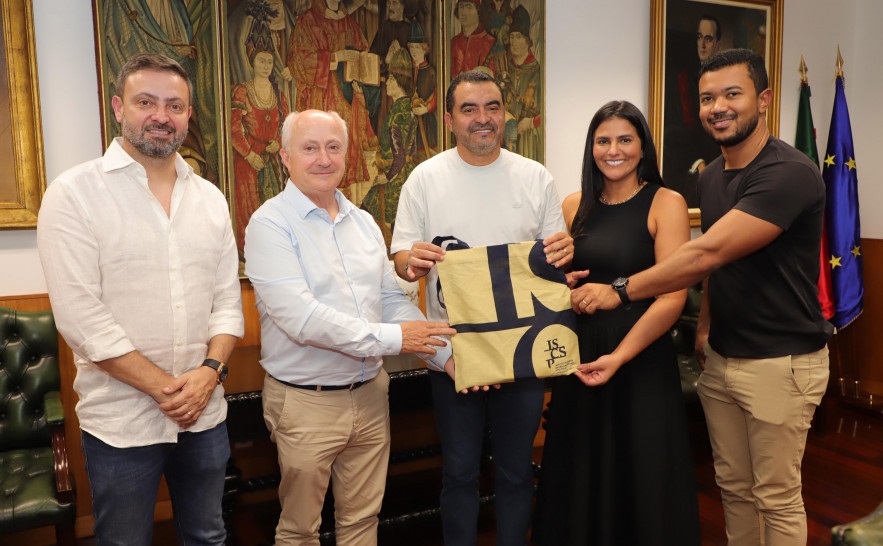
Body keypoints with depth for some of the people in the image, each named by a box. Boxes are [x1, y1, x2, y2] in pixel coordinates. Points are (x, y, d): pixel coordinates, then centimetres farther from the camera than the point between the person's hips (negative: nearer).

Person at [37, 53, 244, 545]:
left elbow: (228, 298, 5)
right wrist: (163, 387, -16)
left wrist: (210, 370, -11)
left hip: (206, 413, 4)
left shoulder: (210, 198, 7)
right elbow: (79, 316, -14)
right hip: (121, 424, -4)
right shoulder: (74, 193, -8)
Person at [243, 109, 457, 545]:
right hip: (305, 402, -5)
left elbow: (393, 300, 10)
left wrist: (446, 355, 0)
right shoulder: (270, 224, -13)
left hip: (370, 393, 5)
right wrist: (390, 338, -19)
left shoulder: (363, 222, 8)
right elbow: (301, 318, -22)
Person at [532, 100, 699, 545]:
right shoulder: (575, 207, 6)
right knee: (580, 475, 15)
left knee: (642, 476, 10)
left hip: (642, 359, -4)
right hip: (579, 356, 4)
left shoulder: (665, 203, -6)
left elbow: (672, 296, -13)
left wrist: (619, 356, -18)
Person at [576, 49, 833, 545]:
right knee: (733, 486, 17)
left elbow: (709, 252, -25)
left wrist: (621, 291, -21)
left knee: (777, 498, 8)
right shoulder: (711, 176, 8)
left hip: (781, 361, -7)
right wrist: (705, 327, 6)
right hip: (721, 357, 7)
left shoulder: (790, 174, -19)